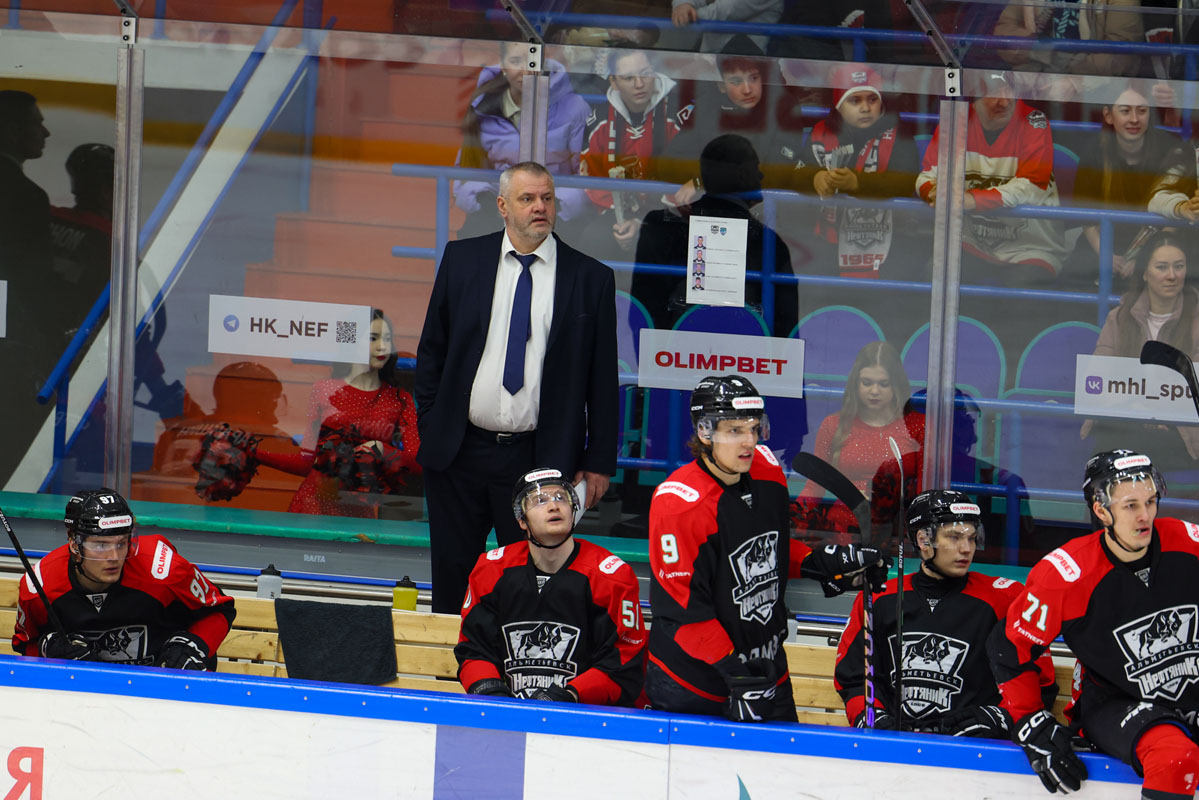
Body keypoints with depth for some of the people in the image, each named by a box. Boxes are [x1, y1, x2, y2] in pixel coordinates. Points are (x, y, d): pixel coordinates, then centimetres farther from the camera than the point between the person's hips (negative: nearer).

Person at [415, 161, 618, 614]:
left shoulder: (591, 279, 0)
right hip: (459, 453, 2)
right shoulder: (463, 260, 5)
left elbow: (603, 377, 2)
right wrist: (428, 428, 4)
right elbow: (432, 350, 11)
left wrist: (599, 462, 0)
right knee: (451, 574, 10)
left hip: (542, 460, -2)